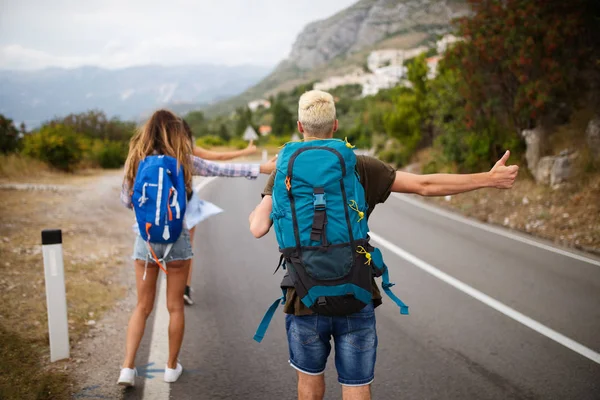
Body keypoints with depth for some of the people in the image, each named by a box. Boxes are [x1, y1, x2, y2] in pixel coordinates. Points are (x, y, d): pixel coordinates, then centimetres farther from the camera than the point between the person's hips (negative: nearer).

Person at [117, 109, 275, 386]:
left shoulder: (136, 161, 0)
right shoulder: (182, 161, -6)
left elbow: (126, 201, 5)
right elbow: (221, 170, -1)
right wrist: (259, 168, 6)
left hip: (145, 239, 2)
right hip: (175, 240, -2)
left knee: (143, 307, 12)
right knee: (175, 306, 11)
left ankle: (127, 368, 5)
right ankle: (172, 367, 21)